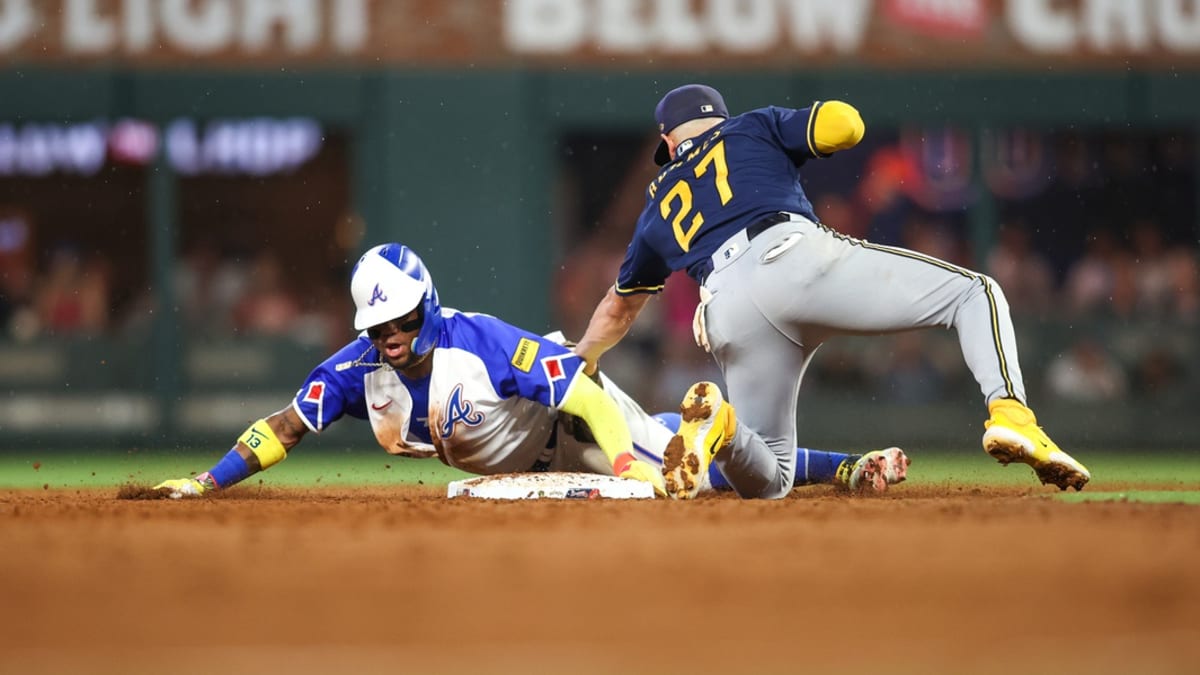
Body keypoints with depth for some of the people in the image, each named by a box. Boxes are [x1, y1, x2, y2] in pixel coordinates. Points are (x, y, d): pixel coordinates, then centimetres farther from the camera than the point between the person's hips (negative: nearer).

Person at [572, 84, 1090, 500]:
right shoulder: (753, 129, 28)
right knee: (975, 293, 12)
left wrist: (581, 361, 65)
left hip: (727, 313, 3)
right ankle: (1009, 413, -18)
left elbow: (619, 306, 46)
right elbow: (847, 124, 12)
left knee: (768, 481, 14)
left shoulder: (658, 207, 35)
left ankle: (719, 422, -22)